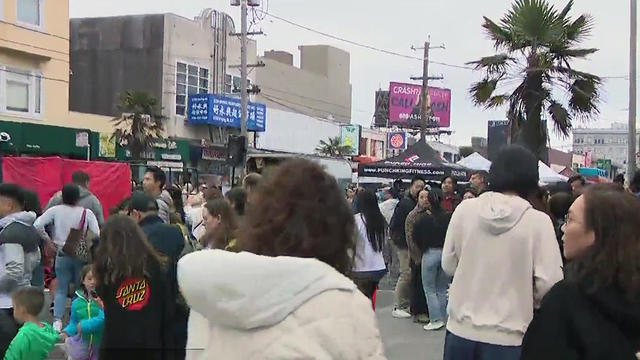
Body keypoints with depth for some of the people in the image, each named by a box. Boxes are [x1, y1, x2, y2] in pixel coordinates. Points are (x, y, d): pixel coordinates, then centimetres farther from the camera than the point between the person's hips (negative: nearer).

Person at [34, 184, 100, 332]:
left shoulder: (55, 210, -5)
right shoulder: (87, 213, -7)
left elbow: (37, 225, -10)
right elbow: (97, 234, -13)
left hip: (62, 255, 0)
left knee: (60, 289, 9)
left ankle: (57, 320, -4)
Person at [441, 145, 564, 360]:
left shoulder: (464, 210, -5)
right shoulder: (538, 221, -12)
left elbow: (448, 265, 5)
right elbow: (548, 283, -12)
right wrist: (526, 296, 8)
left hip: (461, 330, 3)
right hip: (506, 337, -2)